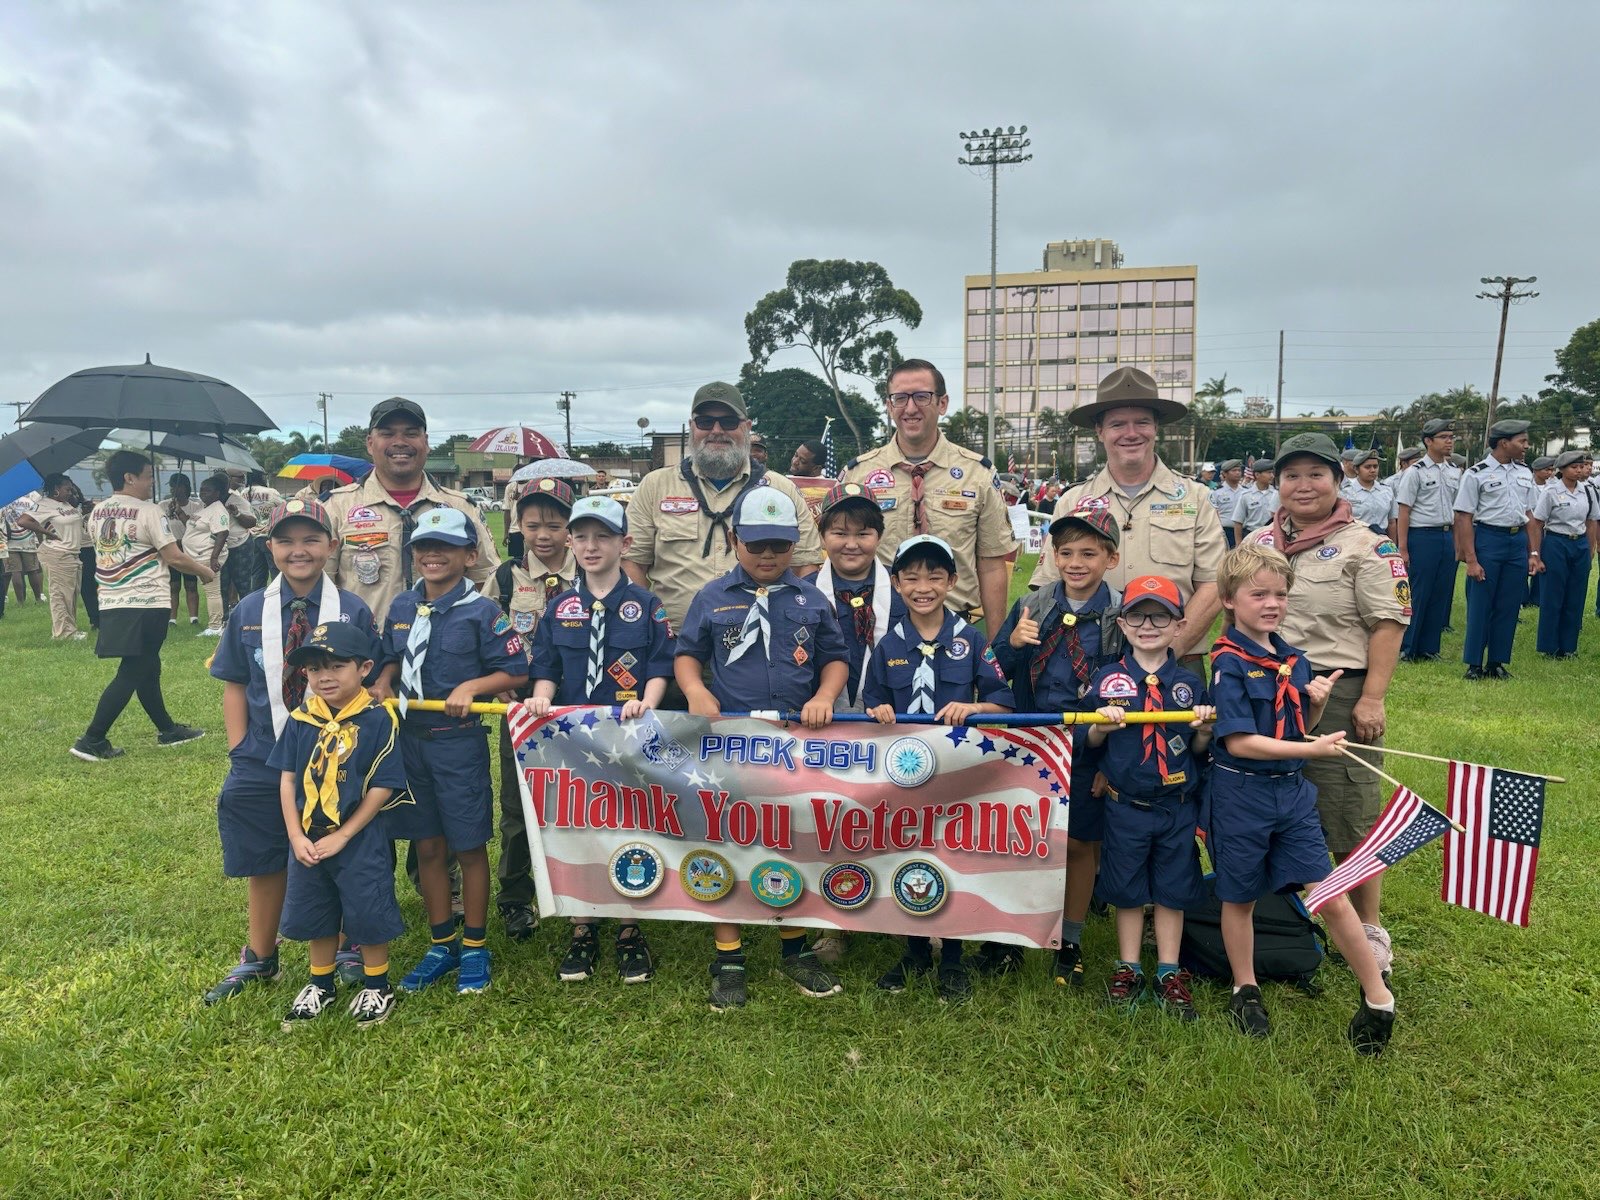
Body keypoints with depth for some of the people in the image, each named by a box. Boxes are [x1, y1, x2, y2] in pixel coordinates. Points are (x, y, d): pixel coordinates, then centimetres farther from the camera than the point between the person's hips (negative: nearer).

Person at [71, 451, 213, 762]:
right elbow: (174, 557, -14)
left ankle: (167, 730, 27)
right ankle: (92, 740, -3)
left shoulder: (96, 513, 11)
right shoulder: (148, 511, -12)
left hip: (111, 604, 8)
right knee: (131, 674, -2)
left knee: (148, 668, 18)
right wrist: (204, 570, 3)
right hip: (146, 604, -8)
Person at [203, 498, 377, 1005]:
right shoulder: (248, 612, 2)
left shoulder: (353, 612, -5)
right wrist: (239, 754, 1)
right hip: (264, 763, 2)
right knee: (264, 865, 15)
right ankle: (258, 960, 35)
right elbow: (235, 686, 6)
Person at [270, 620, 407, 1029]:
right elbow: (287, 779, 2)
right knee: (314, 915, 18)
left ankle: (376, 987, 27)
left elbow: (382, 787, -14)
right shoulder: (300, 719, -1)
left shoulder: (378, 719, -15)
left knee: (368, 915, 6)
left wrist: (342, 836, -14)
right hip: (307, 840, 5)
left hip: (359, 841, -5)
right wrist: (296, 836, -6)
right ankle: (320, 985, 39)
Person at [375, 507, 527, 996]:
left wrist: (471, 686, -22)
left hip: (459, 741, -5)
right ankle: (442, 944, 28)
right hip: (410, 738, 5)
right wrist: (382, 683, -1)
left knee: (469, 846, 6)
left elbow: (515, 672, -9)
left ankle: (474, 947, 21)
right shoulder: (402, 607, 6)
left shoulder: (481, 612, -11)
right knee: (427, 846, 13)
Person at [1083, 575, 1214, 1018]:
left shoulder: (1190, 682, 0)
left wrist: (1204, 728, -15)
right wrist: (1102, 725, -21)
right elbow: (1091, 743, -1)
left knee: (1173, 889, 11)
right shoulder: (1108, 678, -4)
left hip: (1178, 806, 1)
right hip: (1125, 805, -1)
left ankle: (1169, 973, 25)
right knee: (1126, 889, 10)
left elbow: (1198, 749, 5)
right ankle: (1128, 969, 26)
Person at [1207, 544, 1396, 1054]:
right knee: (1240, 897, 12)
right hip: (1241, 794, -5)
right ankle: (1245, 990, 31)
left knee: (1330, 895, 3)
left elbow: (1302, 731, 14)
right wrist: (1312, 749, -25)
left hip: (1293, 792, 5)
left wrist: (1318, 701, -6)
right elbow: (1238, 742, -22)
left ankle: (1378, 996, 19)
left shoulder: (1292, 659, 5)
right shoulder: (1228, 662, -15)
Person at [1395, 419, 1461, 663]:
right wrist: (1403, 549, -12)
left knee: (1441, 595, 8)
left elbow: (1456, 511, 17)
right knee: (1417, 595, -3)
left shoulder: (1455, 472, 12)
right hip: (1422, 536, -6)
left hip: (1447, 537, 6)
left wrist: (1458, 543, 13)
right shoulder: (1415, 472, -7)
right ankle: (1406, 649, 6)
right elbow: (1403, 512, -9)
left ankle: (1429, 648, 17)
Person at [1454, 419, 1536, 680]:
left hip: (1518, 541, 6)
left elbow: (1529, 514, 16)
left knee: (1508, 606, 8)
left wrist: (1533, 552, 10)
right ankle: (1474, 664, 10)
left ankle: (1497, 662, 18)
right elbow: (1464, 518, -9)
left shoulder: (1525, 474, 12)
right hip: (1487, 539, -5)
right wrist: (1471, 560, -13)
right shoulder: (1476, 474, -7)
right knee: (1480, 604, -1)